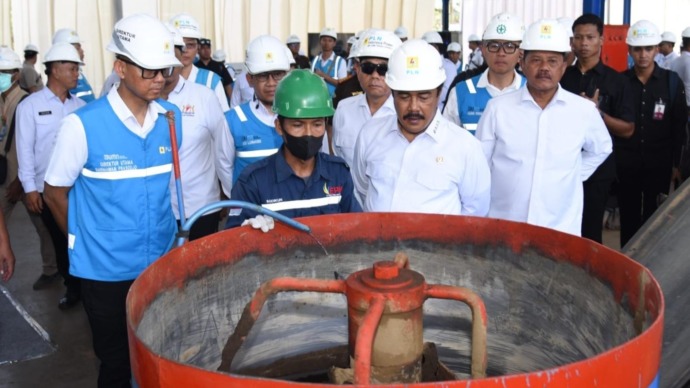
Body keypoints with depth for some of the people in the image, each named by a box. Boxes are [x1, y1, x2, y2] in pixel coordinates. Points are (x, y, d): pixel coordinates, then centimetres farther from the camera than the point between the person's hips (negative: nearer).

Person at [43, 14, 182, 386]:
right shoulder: (83, 124, -15)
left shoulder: (172, 118, -3)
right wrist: (86, 241, 6)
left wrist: (168, 233, 12)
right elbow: (55, 194, -3)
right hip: (106, 270, -3)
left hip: (163, 265, 3)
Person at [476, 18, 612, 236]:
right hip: (502, 227, 0)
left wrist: (573, 176, 10)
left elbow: (600, 150, 20)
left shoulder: (584, 110, -1)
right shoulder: (497, 108, -4)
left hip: (561, 229, 1)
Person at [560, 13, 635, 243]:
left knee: (590, 230, 5)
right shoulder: (562, 77, 7)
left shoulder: (615, 81, -1)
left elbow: (627, 130, -3)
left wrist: (598, 113, -17)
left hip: (597, 167, -2)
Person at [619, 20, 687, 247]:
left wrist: (676, 164, -1)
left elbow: (679, 126, 1)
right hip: (626, 163, 1)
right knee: (628, 217, 8)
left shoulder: (672, 82, -1)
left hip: (659, 163, 0)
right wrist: (611, 159, -1)